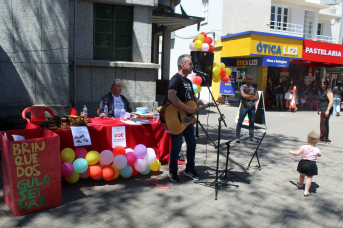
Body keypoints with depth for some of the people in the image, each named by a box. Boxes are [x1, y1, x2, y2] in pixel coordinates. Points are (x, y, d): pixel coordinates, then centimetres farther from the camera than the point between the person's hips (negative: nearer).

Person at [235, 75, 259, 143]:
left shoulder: (254, 88, 10)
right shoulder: (242, 87, -1)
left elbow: (257, 97, -1)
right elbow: (243, 95, -17)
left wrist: (248, 97, -13)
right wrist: (252, 96, -8)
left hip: (252, 107, 4)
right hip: (244, 106, -4)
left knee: (252, 122, 10)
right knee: (240, 121, -4)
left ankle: (251, 136, 21)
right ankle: (237, 136, 3)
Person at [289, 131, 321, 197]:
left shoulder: (304, 147, -14)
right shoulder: (317, 150, -11)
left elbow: (297, 153, -10)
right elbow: (319, 155, 9)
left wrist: (292, 152, 7)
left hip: (303, 163, 1)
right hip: (312, 165, -1)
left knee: (302, 174, 24)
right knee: (309, 177, 5)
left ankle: (300, 184, 49)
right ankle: (306, 191, 1)